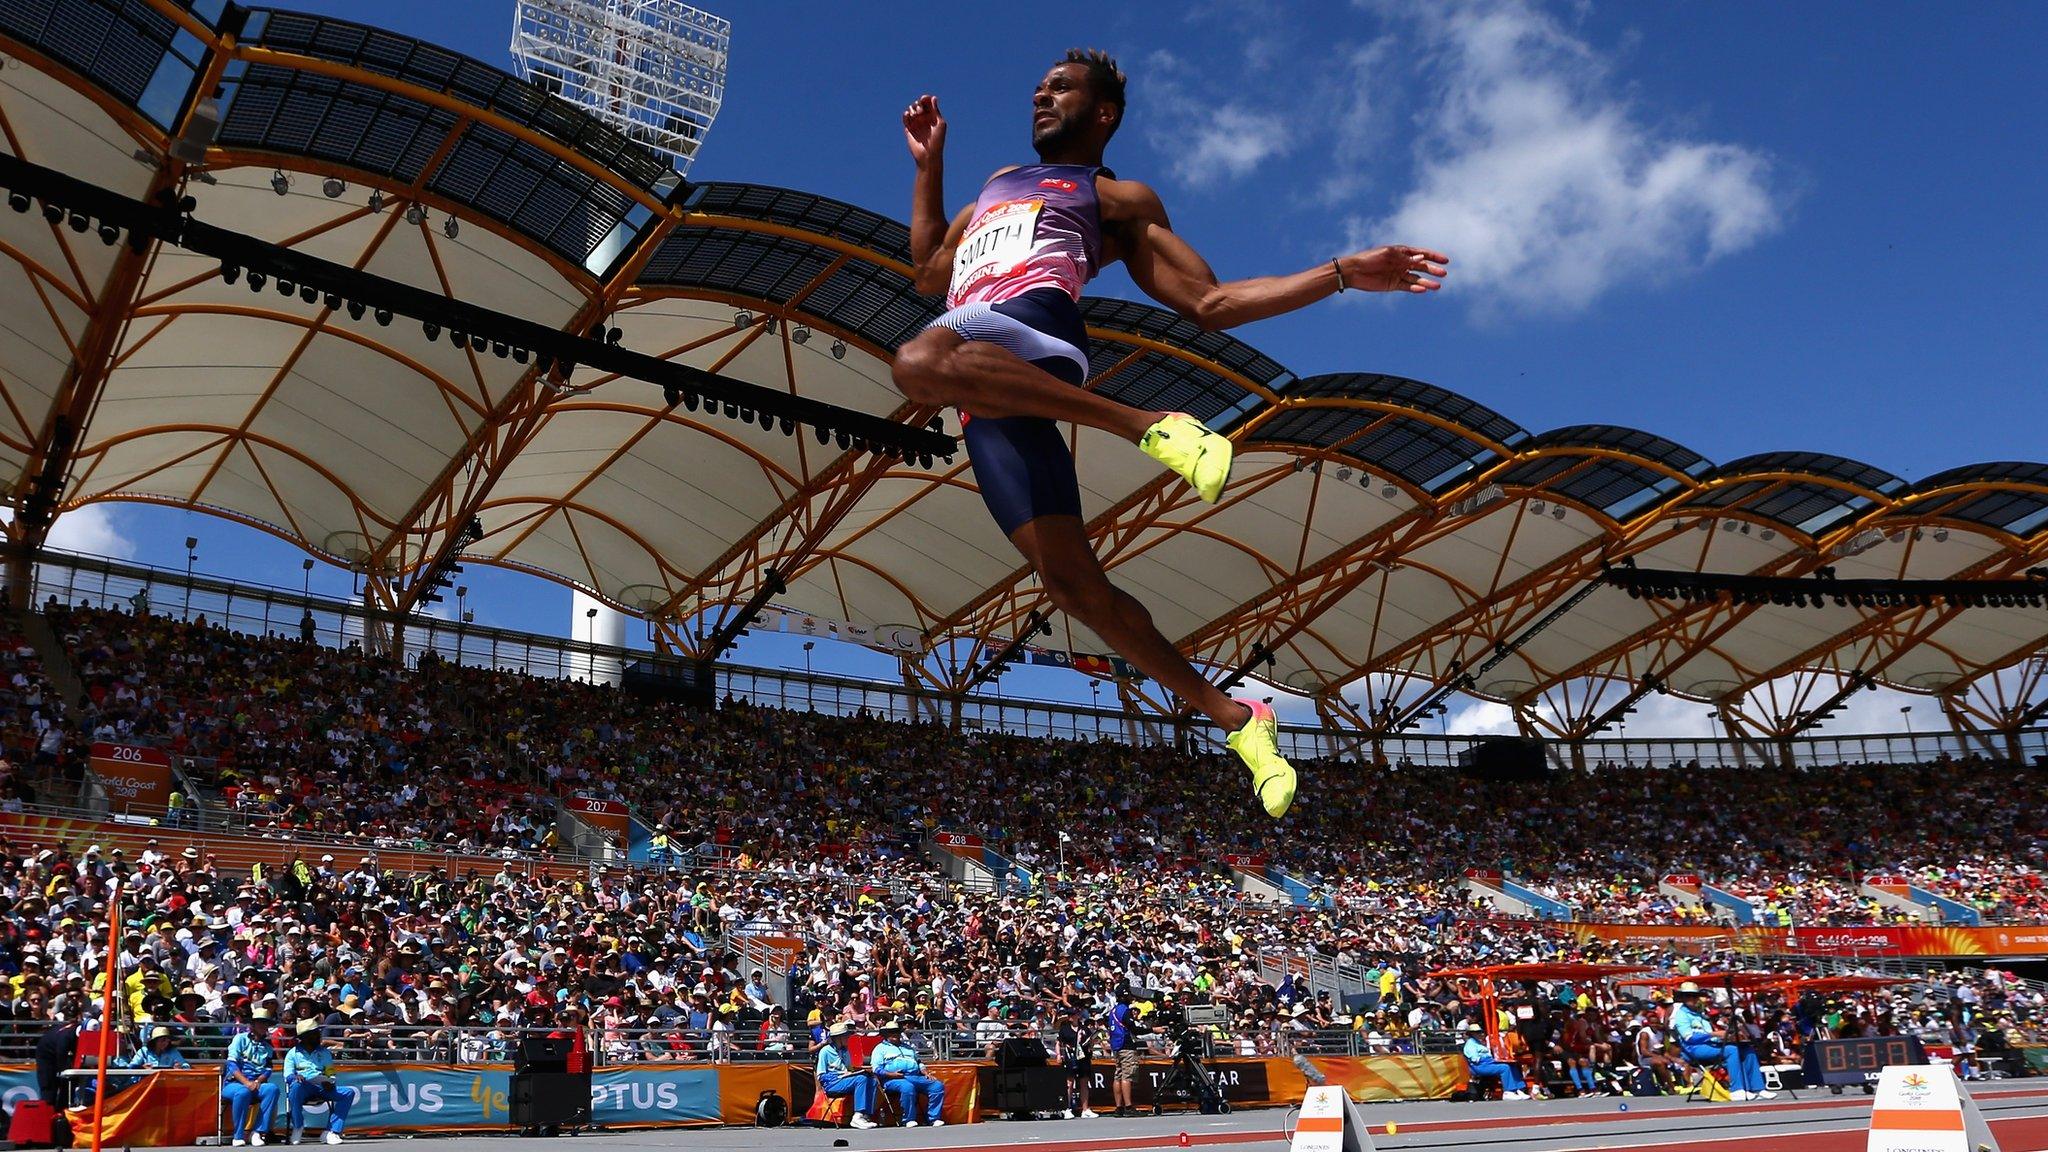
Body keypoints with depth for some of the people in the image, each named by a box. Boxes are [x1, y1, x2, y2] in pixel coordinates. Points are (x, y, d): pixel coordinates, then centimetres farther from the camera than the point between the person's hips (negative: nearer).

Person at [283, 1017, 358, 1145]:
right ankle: (298, 1128, -19)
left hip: (322, 1088, 4)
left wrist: (329, 1083, -7)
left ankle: (331, 1132, -26)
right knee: (296, 1086, -39)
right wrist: (296, 1077, -23)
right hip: (304, 1088, -3)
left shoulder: (325, 1053, 24)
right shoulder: (293, 1053, 14)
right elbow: (288, 1075, 1)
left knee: (349, 1092, -20)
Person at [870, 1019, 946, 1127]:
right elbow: (877, 1069, 2)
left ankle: (933, 1118, -18)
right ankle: (909, 1120, -32)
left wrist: (925, 1073, 10)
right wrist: (891, 1074, -14)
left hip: (916, 1077, 5)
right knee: (907, 1087, -40)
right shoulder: (880, 1048, 15)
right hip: (894, 1080, -5)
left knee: (938, 1086, -16)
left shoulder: (908, 1047, 34)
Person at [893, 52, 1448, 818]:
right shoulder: (998, 184, 38)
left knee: (919, 366, -40)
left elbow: (1208, 303, 13)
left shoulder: (1118, 198, 19)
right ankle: (1231, 716, 5)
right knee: (1070, 582, -5)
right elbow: (929, 272, 40)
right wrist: (929, 164, 36)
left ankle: (1146, 427, -32)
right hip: (983, 381, 5)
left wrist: (1338, 275, 4)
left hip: (1035, 323, -5)